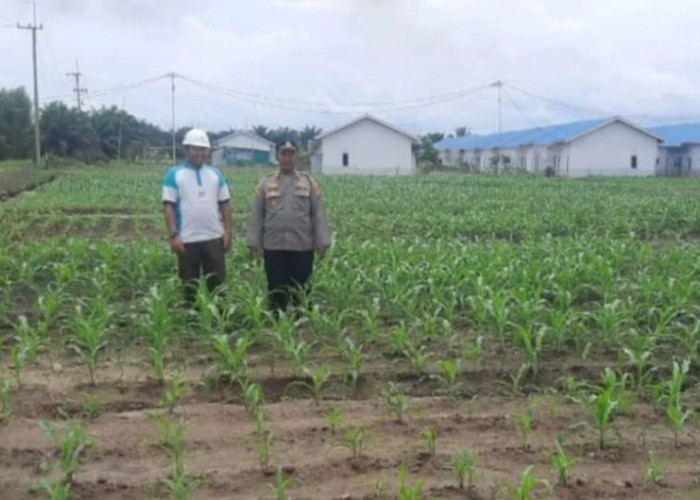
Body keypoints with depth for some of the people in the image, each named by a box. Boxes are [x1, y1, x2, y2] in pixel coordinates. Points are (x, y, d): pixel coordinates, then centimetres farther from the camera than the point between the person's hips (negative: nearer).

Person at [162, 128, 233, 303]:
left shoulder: (215, 174, 10)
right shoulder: (174, 175, -1)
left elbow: (225, 204, 11)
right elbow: (168, 206, -5)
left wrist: (228, 232, 3)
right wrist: (173, 235, -14)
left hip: (214, 238, 3)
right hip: (187, 240, -3)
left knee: (217, 283, 6)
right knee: (190, 286, 7)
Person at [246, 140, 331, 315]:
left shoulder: (309, 182, 6)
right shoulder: (266, 183, 6)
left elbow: (318, 214, 3)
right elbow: (256, 214, 5)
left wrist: (322, 241, -3)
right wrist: (253, 243, 0)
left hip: (302, 247, 0)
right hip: (273, 247, 0)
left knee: (301, 291, 6)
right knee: (276, 290, 6)